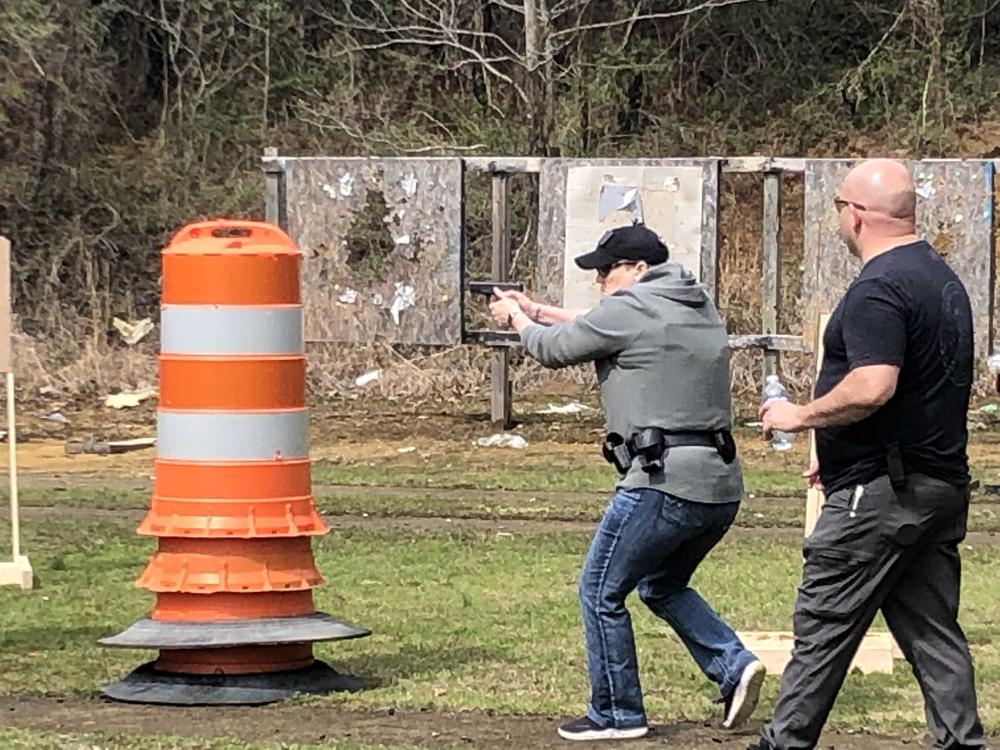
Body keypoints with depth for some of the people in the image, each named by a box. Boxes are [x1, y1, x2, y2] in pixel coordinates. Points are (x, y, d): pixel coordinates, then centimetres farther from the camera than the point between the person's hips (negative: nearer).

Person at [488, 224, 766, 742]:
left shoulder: (629, 310, -9)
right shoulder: (699, 307, 17)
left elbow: (555, 349, 4)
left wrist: (516, 318, 24)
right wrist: (534, 309, 32)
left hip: (665, 481, -9)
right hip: (722, 485, 9)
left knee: (602, 592, 6)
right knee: (663, 586, 26)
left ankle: (616, 714, 11)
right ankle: (734, 666, 9)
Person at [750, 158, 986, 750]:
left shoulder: (880, 288, -16)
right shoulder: (943, 278, 16)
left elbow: (872, 387, -28)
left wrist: (800, 416, -12)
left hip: (880, 494, -9)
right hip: (942, 483, 9)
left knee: (825, 627, -2)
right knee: (932, 629, 9)